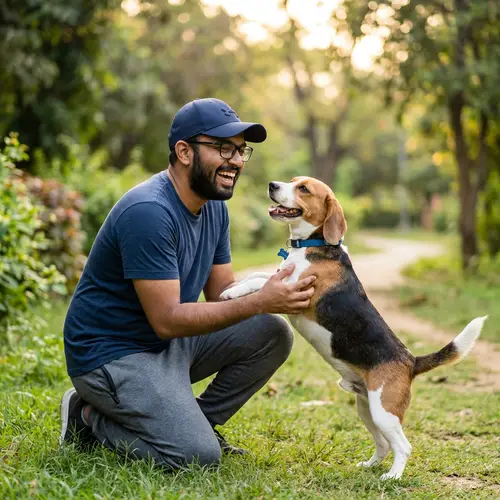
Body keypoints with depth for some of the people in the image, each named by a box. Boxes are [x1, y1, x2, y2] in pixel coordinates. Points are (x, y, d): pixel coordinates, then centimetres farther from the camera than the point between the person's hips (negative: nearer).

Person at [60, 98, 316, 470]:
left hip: (171, 342, 9)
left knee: (273, 334, -4)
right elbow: (167, 319, -27)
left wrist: (278, 293, -15)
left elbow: (222, 291, 6)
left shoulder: (215, 208, 4)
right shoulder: (148, 212, -26)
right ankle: (91, 420, 1)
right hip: (111, 352, -9)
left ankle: (197, 423, 8)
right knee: (199, 456, -21)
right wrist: (260, 302, -30)